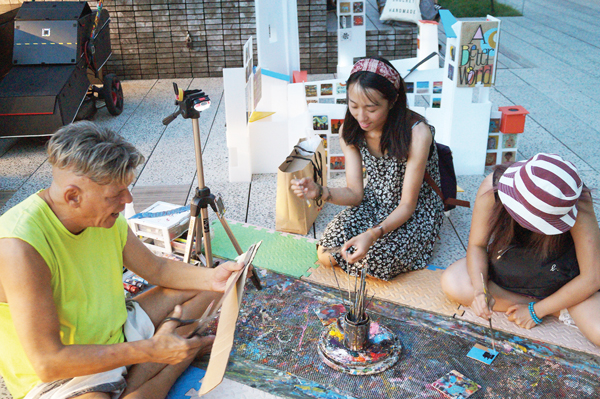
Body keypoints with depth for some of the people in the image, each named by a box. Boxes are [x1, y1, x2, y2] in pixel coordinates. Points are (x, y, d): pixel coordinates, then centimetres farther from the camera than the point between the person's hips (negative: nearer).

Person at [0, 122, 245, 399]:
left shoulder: (106, 218, -6)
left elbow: (157, 269, 9)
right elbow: (48, 362, -30)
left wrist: (211, 277, -10)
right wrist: (151, 350, -29)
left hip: (115, 337, 8)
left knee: (205, 289, 5)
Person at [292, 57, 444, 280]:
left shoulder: (417, 133, -29)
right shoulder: (350, 131, -11)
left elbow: (407, 205, -24)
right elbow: (355, 193, -10)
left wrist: (373, 234, -42)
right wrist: (320, 192, -31)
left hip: (417, 212, -4)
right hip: (374, 204, 4)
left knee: (375, 260, -27)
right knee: (326, 255, -14)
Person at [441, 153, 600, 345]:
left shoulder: (579, 206, -31)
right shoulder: (492, 187, -27)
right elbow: (476, 245, -13)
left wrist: (536, 311, -19)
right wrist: (480, 289, -30)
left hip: (564, 284, -4)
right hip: (506, 270, 5)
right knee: (452, 282, -23)